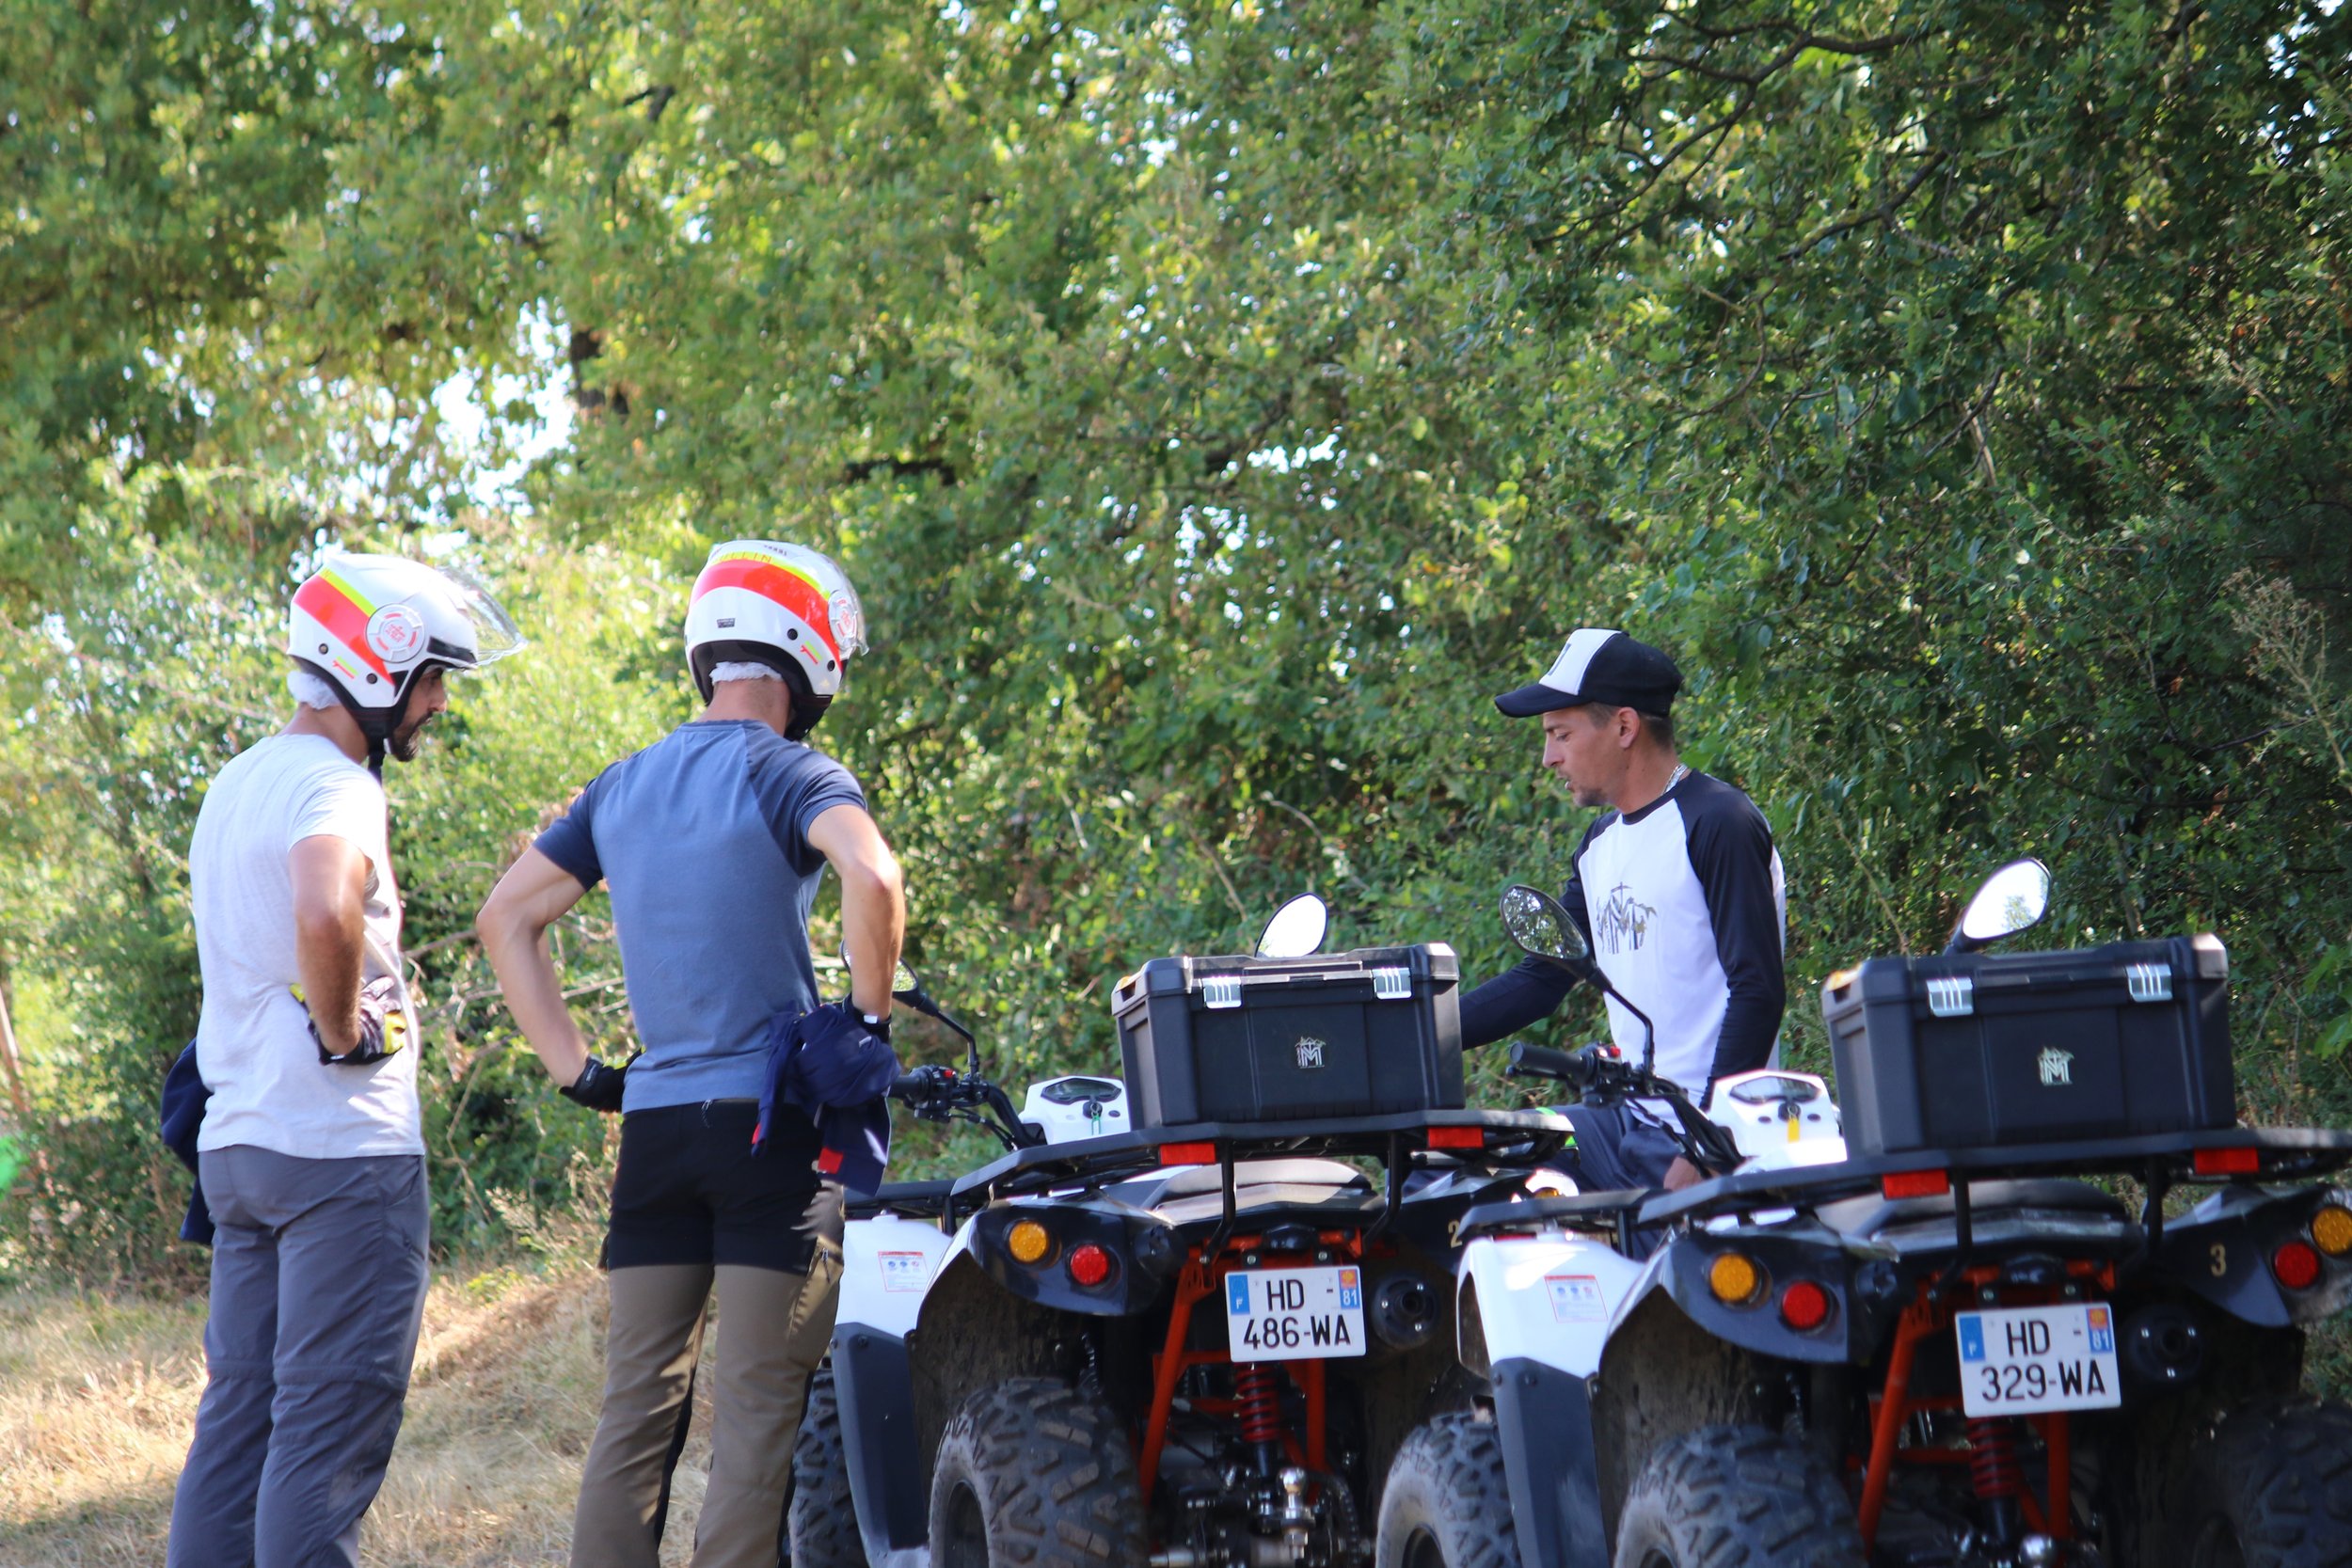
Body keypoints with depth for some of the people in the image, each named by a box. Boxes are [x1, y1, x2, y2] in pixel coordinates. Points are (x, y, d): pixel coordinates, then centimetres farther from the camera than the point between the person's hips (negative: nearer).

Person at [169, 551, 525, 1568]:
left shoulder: (237, 784, 17)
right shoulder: (333, 785, -14)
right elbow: (325, 916, -35)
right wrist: (345, 1033, -19)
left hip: (237, 1141, 9)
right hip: (343, 1148, -9)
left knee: (240, 1412, 11)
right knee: (332, 1427, -7)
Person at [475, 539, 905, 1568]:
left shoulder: (622, 787, 14)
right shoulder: (790, 774, -7)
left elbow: (505, 919, 17)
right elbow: (871, 877, -27)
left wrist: (576, 1070, 13)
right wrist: (870, 1017, -13)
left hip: (653, 1123, 6)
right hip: (769, 1122, -6)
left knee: (637, 1406, 8)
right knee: (757, 1409, -4)